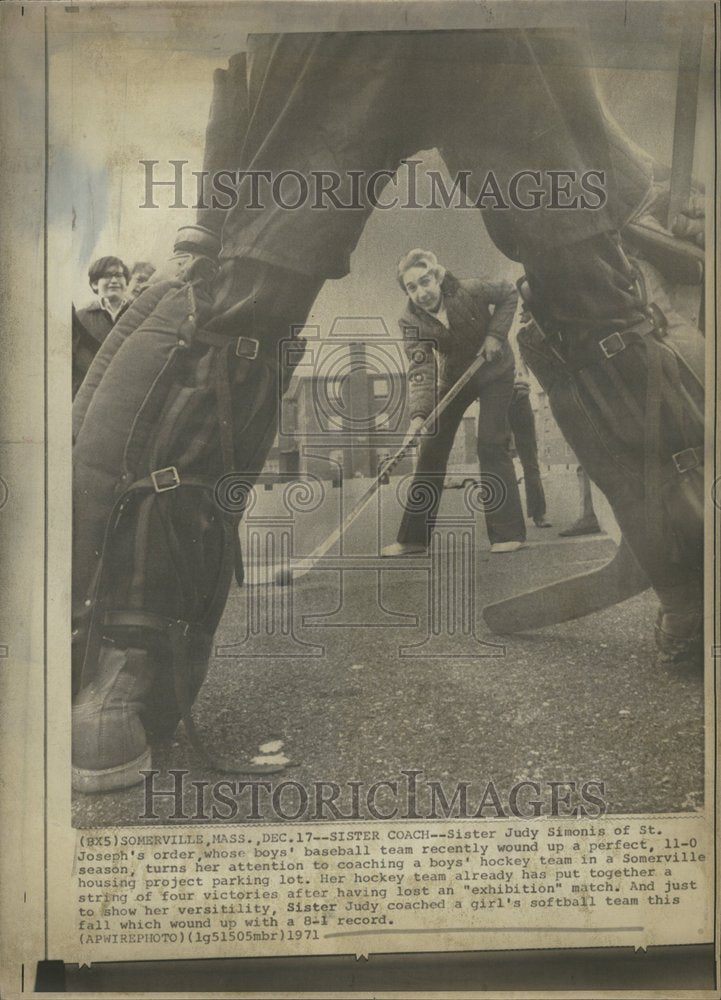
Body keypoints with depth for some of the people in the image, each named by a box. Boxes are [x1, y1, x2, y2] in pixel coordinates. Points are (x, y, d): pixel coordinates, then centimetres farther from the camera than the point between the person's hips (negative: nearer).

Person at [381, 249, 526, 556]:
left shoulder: (470, 291, -25)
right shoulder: (410, 322, -21)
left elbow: (508, 293, -6)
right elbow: (420, 371, -31)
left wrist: (495, 334, -19)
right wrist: (418, 415, -45)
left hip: (495, 372, -3)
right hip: (453, 377, 3)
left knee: (491, 444, -16)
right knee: (431, 449, -2)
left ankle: (508, 533, -9)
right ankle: (413, 537, 3)